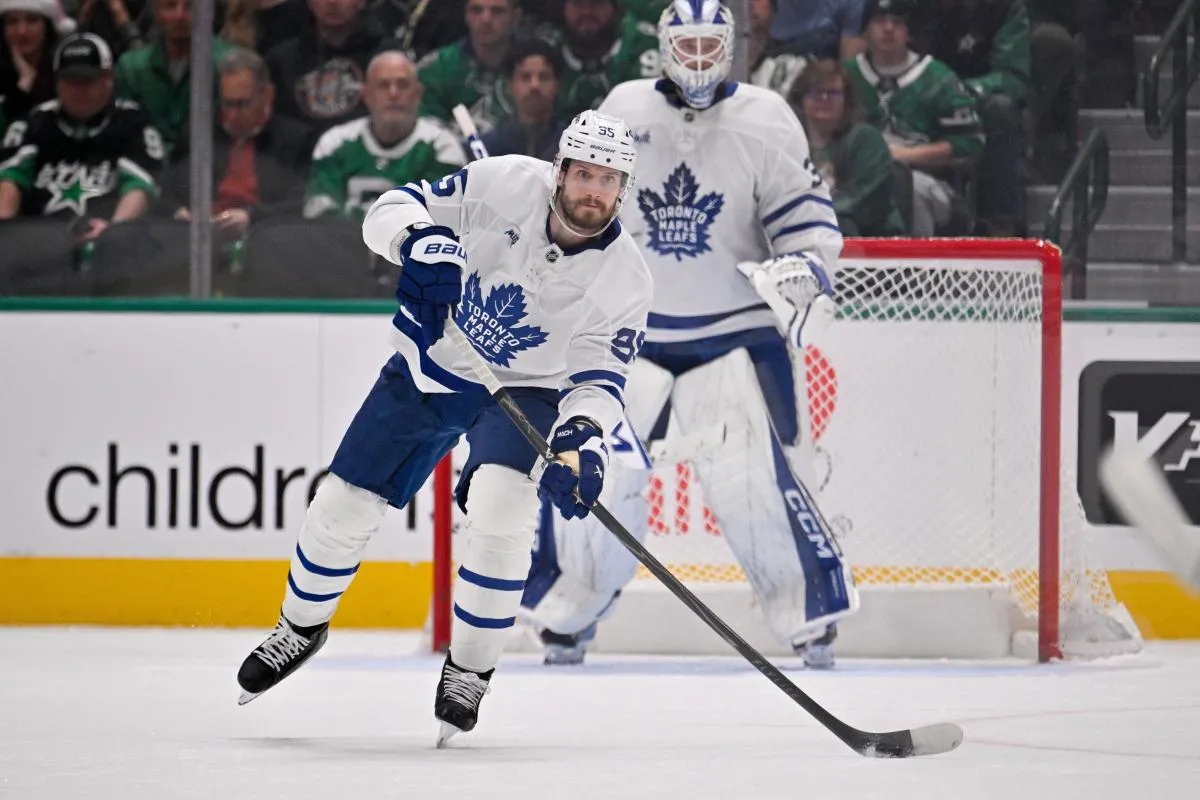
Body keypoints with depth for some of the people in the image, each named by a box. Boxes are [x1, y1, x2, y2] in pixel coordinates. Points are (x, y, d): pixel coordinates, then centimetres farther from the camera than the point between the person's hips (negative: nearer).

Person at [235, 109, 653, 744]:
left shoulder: (624, 279, -20)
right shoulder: (506, 185, -22)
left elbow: (598, 380, -18)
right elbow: (395, 209, -18)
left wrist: (581, 439, -38)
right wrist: (420, 240, -41)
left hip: (523, 389, -1)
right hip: (430, 367, 1)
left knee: (501, 507, -28)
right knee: (345, 502, 3)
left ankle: (469, 669, -9)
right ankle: (302, 626, 33)